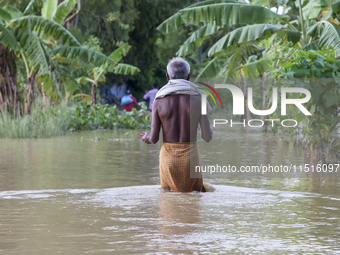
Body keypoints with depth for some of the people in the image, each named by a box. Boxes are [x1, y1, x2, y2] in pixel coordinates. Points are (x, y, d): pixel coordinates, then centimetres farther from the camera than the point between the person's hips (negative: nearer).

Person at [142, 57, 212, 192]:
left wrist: (146, 137, 21)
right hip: (190, 156, -1)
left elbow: (154, 138, -4)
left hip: (168, 156, 1)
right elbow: (207, 137, -3)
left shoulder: (159, 101, -2)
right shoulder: (198, 99, -3)